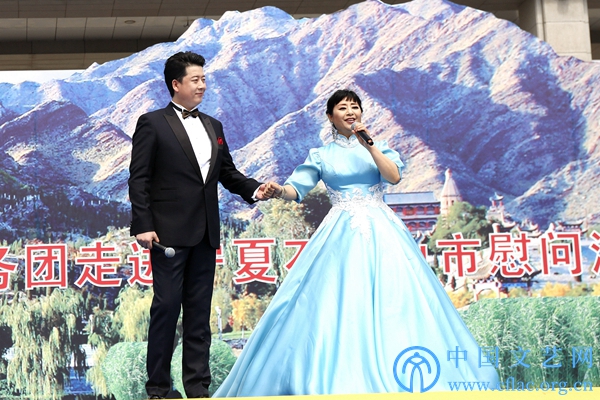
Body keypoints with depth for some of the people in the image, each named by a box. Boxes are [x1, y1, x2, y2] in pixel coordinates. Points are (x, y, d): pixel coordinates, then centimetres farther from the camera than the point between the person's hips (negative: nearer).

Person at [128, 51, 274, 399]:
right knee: (167, 306, -3)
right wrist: (143, 225, -13)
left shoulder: (213, 126, 17)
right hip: (169, 232, -6)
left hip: (205, 234, 6)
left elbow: (228, 172, 18)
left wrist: (254, 188, -2)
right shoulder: (152, 124, -1)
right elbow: (139, 178, -5)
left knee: (199, 311, 8)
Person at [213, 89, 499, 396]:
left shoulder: (378, 146, 11)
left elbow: (394, 176, -6)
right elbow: (297, 189, 1)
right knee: (336, 304, -9)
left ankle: (394, 379, 0)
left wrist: (368, 144, -13)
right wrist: (279, 191, -22)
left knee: (391, 300, -7)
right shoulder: (321, 155, 10)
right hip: (340, 235, 0)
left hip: (381, 232, 0)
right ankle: (336, 381, -3)